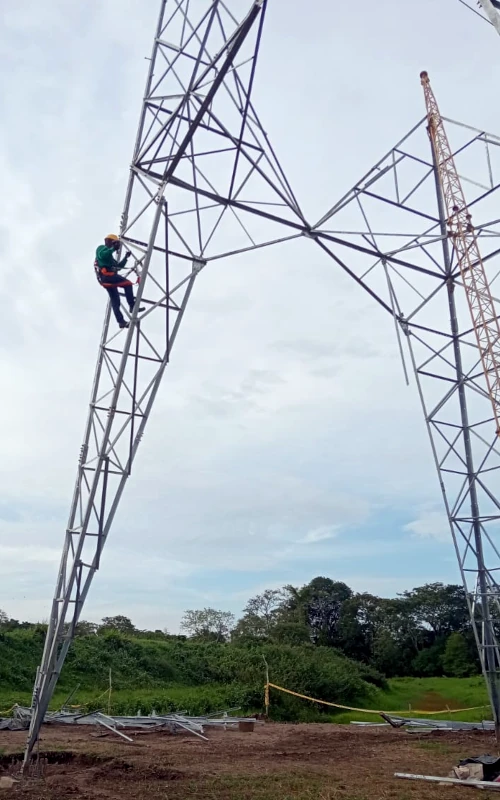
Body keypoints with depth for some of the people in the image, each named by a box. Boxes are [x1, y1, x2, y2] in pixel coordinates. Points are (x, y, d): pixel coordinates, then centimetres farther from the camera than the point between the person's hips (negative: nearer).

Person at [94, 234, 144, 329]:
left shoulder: (109, 255, 36)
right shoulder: (102, 248, 9)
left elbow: (118, 266, 31)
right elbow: (102, 255, -15)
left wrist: (126, 257, 25)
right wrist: (113, 249, -13)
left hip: (105, 280, 10)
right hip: (105, 274, -10)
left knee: (115, 301, 4)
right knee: (127, 284, -15)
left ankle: (121, 321, 0)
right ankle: (132, 306, -22)